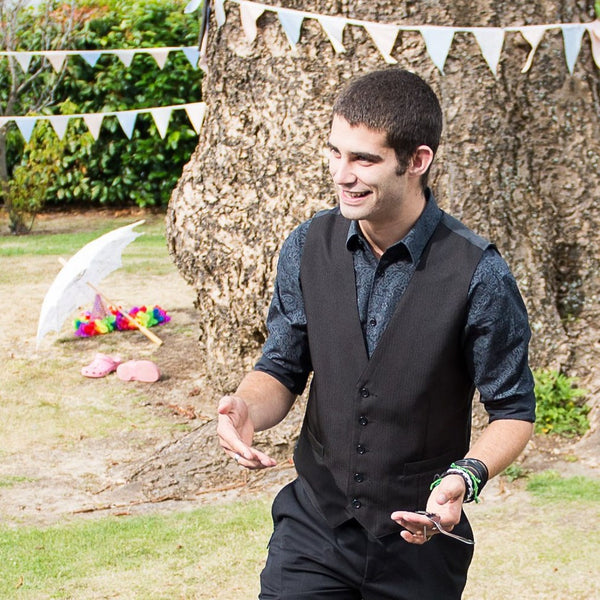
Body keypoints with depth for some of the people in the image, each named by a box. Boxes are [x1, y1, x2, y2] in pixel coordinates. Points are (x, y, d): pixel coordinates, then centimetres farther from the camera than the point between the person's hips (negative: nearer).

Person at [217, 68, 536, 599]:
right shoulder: (308, 248, -3)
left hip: (420, 541, -2)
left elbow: (514, 411, -8)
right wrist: (248, 409, -16)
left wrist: (467, 476, -26)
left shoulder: (478, 274, -16)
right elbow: (283, 368, 6)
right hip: (314, 524, 2)